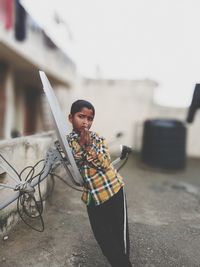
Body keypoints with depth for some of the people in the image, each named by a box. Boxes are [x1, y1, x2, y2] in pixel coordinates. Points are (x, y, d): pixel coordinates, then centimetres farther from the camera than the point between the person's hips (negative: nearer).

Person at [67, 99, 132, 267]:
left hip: (112, 189, -1)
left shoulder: (98, 138, -6)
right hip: (92, 196, 2)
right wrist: (80, 145, -22)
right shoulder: (67, 142, -1)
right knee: (103, 237, 10)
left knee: (120, 232, 10)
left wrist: (89, 146, -25)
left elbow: (105, 163, -17)